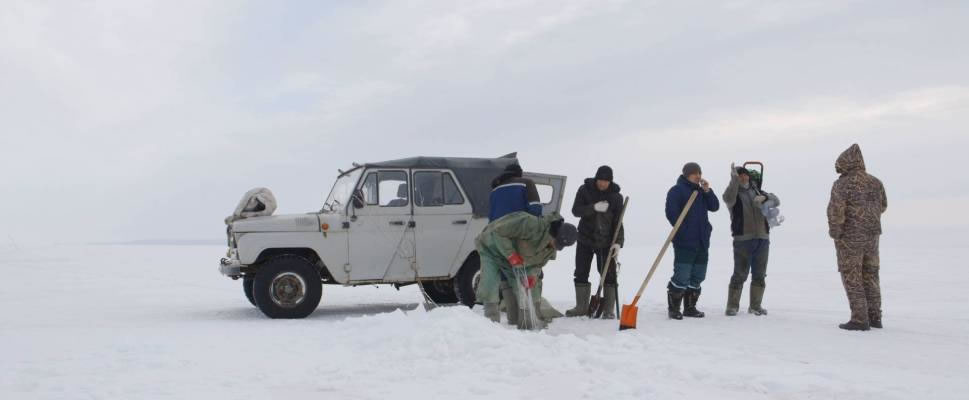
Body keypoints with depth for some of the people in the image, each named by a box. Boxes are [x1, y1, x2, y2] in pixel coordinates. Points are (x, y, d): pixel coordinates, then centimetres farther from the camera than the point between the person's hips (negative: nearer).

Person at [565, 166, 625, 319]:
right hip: (585, 240, 2)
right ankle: (581, 307, 18)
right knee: (581, 274, 7)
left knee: (609, 275, -3)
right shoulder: (584, 190, -2)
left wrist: (618, 242, -15)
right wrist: (594, 208, -26)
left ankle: (609, 310, 4)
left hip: (606, 242, -1)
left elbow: (618, 221, -4)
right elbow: (576, 210, -10)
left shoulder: (616, 196, -3)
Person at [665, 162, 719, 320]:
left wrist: (707, 191, -2)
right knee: (681, 277, -10)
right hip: (684, 242, -8)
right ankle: (673, 308, 0)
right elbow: (671, 213, -13)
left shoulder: (701, 191, 18)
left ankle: (690, 307, 21)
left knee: (697, 277, 11)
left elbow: (715, 207, 11)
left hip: (702, 242, 8)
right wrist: (683, 230, -15)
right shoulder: (676, 190, -5)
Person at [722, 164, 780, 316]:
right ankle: (732, 306, 2)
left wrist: (765, 198, -13)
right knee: (740, 274, -6)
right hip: (743, 239, -5)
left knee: (760, 275, 8)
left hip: (762, 238, 5)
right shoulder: (733, 193, 2)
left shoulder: (756, 191, 16)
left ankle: (755, 305, 19)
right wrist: (734, 179, -30)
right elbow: (728, 199, -23)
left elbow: (776, 201, 8)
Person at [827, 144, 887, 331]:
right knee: (870, 277, 15)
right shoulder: (875, 182, 5)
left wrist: (834, 232, -7)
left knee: (852, 278, 0)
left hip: (849, 237, -6)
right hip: (871, 235, 6)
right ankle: (874, 317, 19)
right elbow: (882, 207, 20)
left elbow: (835, 211, -21)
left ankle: (860, 320, -2)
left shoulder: (842, 184, -14)